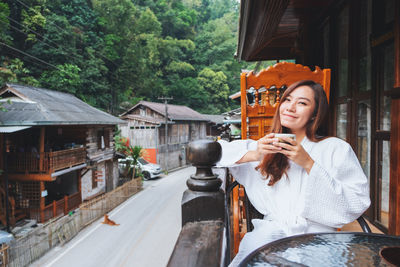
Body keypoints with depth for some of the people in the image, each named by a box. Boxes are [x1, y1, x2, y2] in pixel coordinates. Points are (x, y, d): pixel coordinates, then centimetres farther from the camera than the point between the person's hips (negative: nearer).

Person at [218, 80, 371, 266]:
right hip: (272, 229, 2)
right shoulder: (267, 146, 13)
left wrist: (309, 164, -13)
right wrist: (253, 155, -10)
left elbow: (358, 204, -5)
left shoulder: (336, 149, 6)